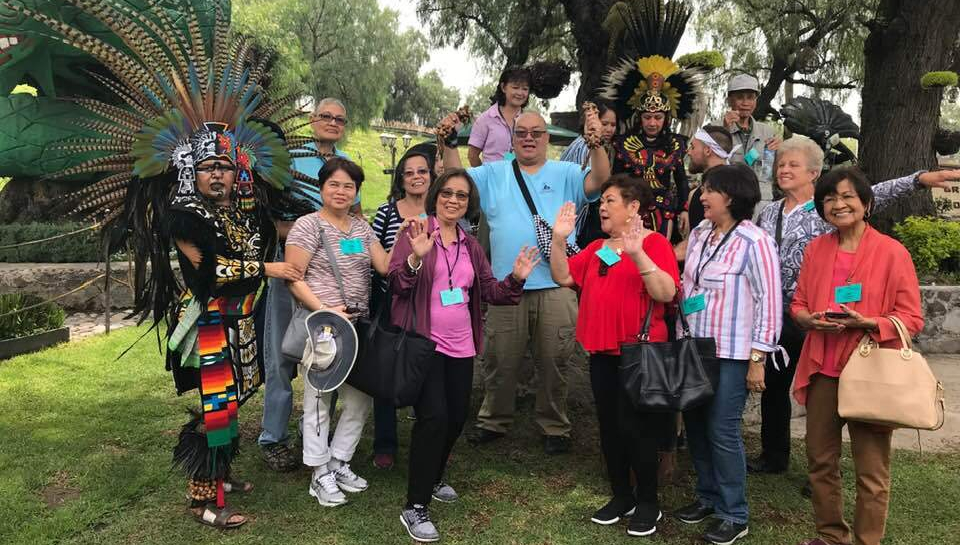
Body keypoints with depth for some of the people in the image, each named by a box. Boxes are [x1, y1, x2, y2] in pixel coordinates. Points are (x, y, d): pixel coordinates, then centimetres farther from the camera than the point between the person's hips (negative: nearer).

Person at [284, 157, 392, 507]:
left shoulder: (362, 227, 13)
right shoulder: (308, 225, -5)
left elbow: (385, 266, 5)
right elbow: (293, 278, -10)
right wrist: (324, 310, -19)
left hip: (358, 326, 6)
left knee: (361, 398, 10)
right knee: (319, 399, 3)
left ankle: (338, 462, 28)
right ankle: (320, 475, 16)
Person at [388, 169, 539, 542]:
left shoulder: (471, 246, 13)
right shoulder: (416, 233, -5)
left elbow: (489, 292, 13)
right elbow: (396, 284, -15)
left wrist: (516, 279, -5)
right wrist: (416, 257, -33)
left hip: (461, 346, 7)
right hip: (424, 342, -6)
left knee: (457, 417, 14)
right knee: (434, 417, -15)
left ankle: (433, 479, 40)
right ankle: (415, 507, -4)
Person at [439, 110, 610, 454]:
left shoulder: (565, 174, 6)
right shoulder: (494, 174, 10)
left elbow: (598, 182, -10)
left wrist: (597, 144, -26)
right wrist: (449, 144, -14)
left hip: (555, 287, -1)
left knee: (554, 363, 9)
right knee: (500, 361, 12)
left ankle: (554, 427, 26)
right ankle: (493, 421, 30)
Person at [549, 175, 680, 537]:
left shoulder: (654, 243, -8)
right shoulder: (597, 248, 13)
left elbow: (667, 293, -21)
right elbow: (563, 277, 6)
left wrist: (637, 253, -31)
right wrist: (559, 238, -5)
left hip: (639, 350, -7)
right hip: (602, 350, 7)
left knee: (635, 426, -1)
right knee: (609, 426, 13)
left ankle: (648, 502, 16)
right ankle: (621, 495, 27)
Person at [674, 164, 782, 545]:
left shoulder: (754, 242, -13)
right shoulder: (699, 234, 7)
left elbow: (769, 303, -13)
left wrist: (757, 359, -14)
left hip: (731, 355, -7)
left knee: (722, 431, -1)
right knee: (695, 425, 13)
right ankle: (708, 496, 31)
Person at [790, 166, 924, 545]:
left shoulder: (892, 252, -7)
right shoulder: (815, 249, 7)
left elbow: (912, 319, -6)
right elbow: (798, 303, 13)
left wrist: (867, 323, -22)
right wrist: (810, 319, -9)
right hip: (822, 370, 5)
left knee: (871, 471, 3)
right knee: (820, 460, 14)